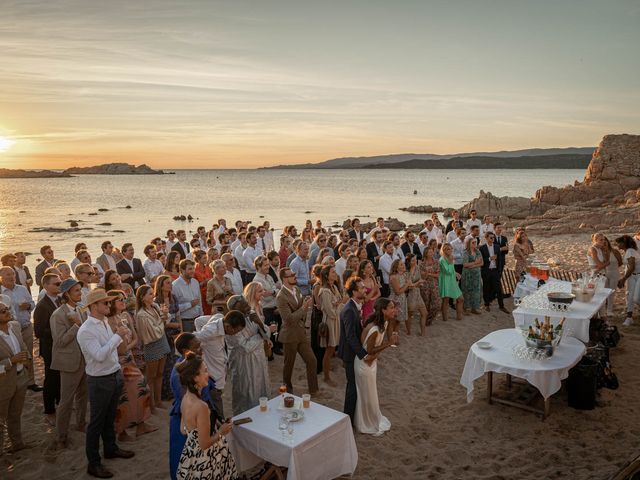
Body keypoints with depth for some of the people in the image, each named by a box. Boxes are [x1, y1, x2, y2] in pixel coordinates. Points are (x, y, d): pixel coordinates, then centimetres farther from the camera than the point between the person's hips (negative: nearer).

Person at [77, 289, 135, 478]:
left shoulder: (104, 322, 5)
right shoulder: (86, 331, -21)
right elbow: (99, 355, -29)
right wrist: (118, 336, -26)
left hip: (115, 375, 8)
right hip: (100, 381, -8)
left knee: (110, 418, 23)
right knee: (97, 422, 5)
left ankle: (111, 448, 41)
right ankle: (93, 463, 18)